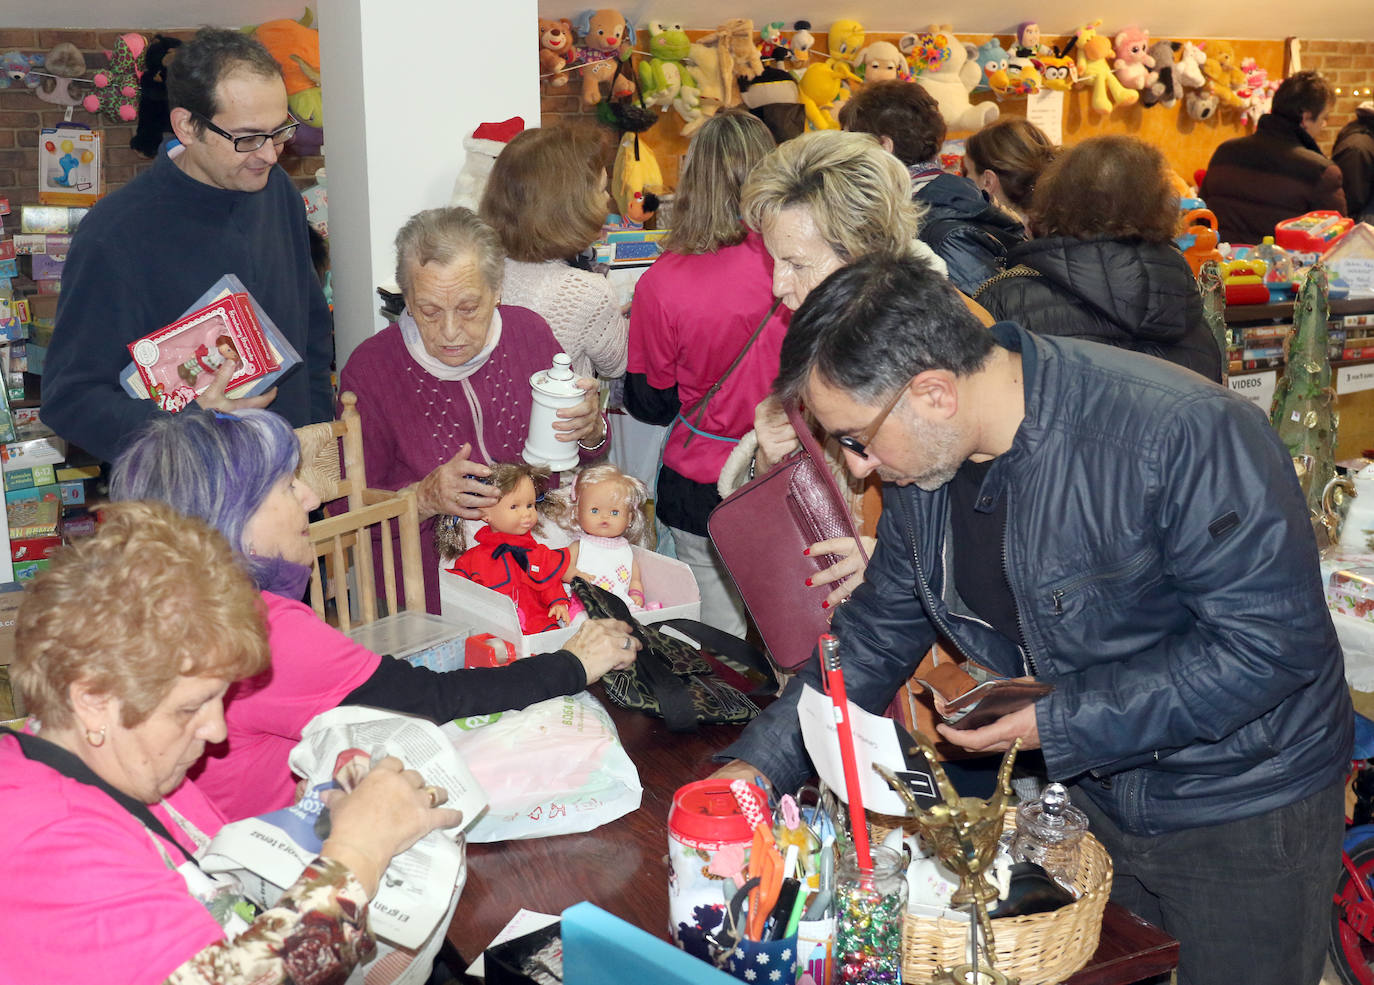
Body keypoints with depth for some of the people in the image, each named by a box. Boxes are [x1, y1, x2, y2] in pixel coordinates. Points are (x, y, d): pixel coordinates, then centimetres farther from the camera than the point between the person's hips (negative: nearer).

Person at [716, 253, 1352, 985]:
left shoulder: (1185, 436, -30)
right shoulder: (923, 460, -7)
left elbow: (1272, 639, -27)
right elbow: (880, 630, 5)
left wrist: (1063, 724, -27)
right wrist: (761, 761, -4)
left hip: (1245, 813, -6)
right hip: (1086, 795, 6)